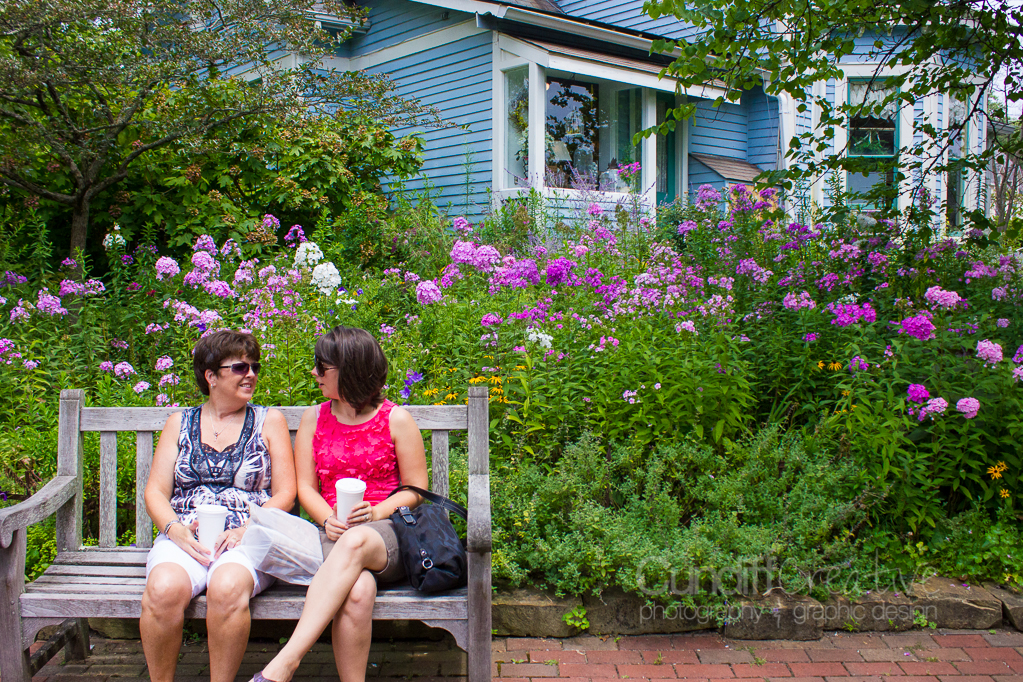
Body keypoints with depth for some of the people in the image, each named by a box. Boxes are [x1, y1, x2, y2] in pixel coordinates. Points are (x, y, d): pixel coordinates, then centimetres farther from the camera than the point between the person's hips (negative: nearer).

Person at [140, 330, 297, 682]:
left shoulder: (269, 421, 13)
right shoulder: (180, 423, 18)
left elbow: (285, 495, 6)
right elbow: (155, 491, 11)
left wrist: (244, 530, -11)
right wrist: (176, 530, -9)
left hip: (247, 537, -1)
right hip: (184, 533, 2)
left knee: (227, 588, -35)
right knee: (164, 590, -32)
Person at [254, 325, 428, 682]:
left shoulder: (396, 419, 6)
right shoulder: (314, 418, 16)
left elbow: (415, 490, 7)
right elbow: (305, 486, 12)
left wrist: (376, 512, -13)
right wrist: (328, 519, -9)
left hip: (388, 533, -2)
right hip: (335, 532, 2)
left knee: (355, 541, -41)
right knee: (358, 591, -36)